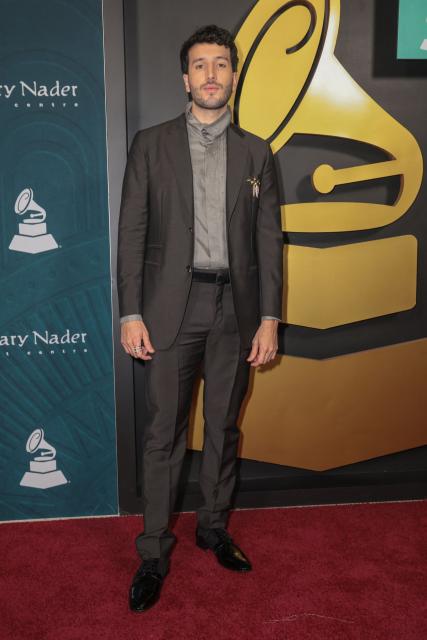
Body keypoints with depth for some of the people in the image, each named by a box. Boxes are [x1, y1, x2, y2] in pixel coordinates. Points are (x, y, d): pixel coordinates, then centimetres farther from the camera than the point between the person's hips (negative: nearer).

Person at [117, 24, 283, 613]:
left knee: (224, 428, 13)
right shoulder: (151, 144, 3)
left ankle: (214, 526, 32)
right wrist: (131, 313, -7)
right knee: (164, 433, 3)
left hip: (235, 308, 2)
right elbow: (132, 232, 0)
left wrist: (269, 318, -1)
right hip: (171, 305, -2)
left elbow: (269, 239, 5)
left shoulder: (256, 153, 8)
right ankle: (154, 552, 16)